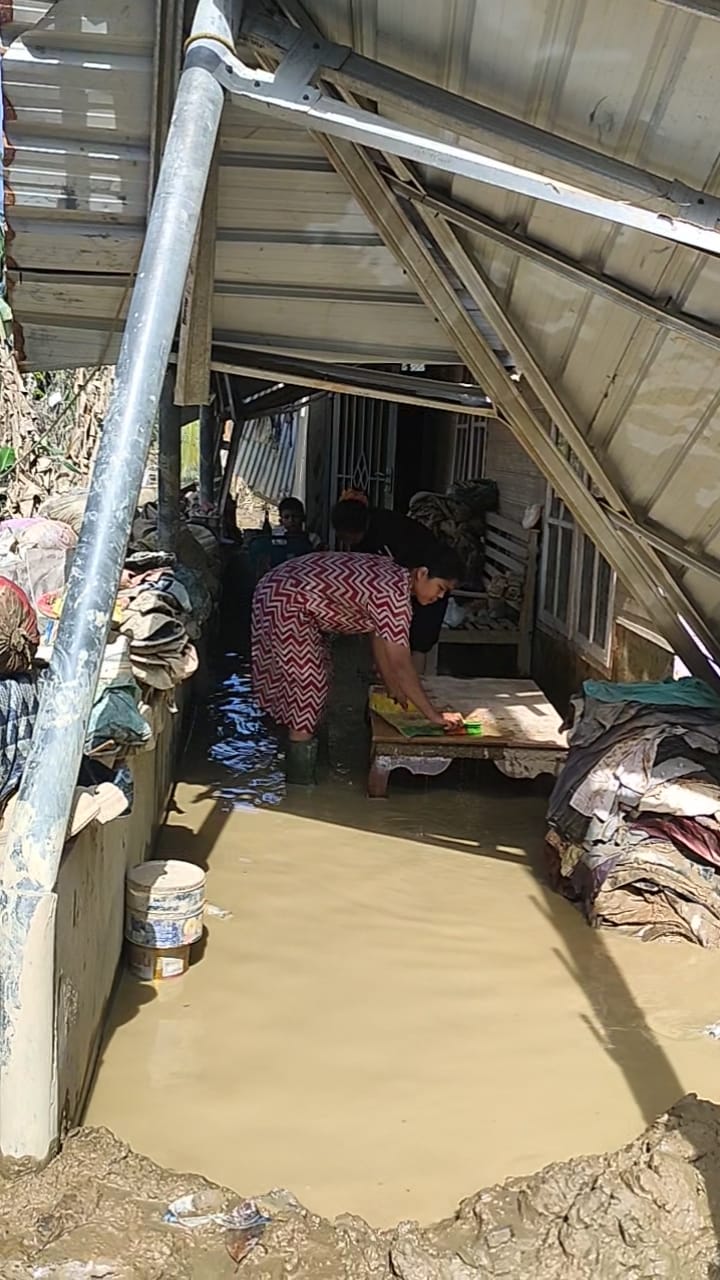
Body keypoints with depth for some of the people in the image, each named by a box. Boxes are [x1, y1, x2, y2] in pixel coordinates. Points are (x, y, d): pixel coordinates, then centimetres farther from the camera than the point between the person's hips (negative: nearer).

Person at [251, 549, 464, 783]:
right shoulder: (394, 595, -25)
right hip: (286, 601, -11)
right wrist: (435, 715, -19)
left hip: (283, 590, 11)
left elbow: (381, 641, 14)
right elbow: (401, 666, -25)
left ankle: (302, 750, 34)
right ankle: (300, 772, 7)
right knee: (304, 683, -4)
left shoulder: (394, 578, 5)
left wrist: (395, 690, 18)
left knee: (314, 679, 19)